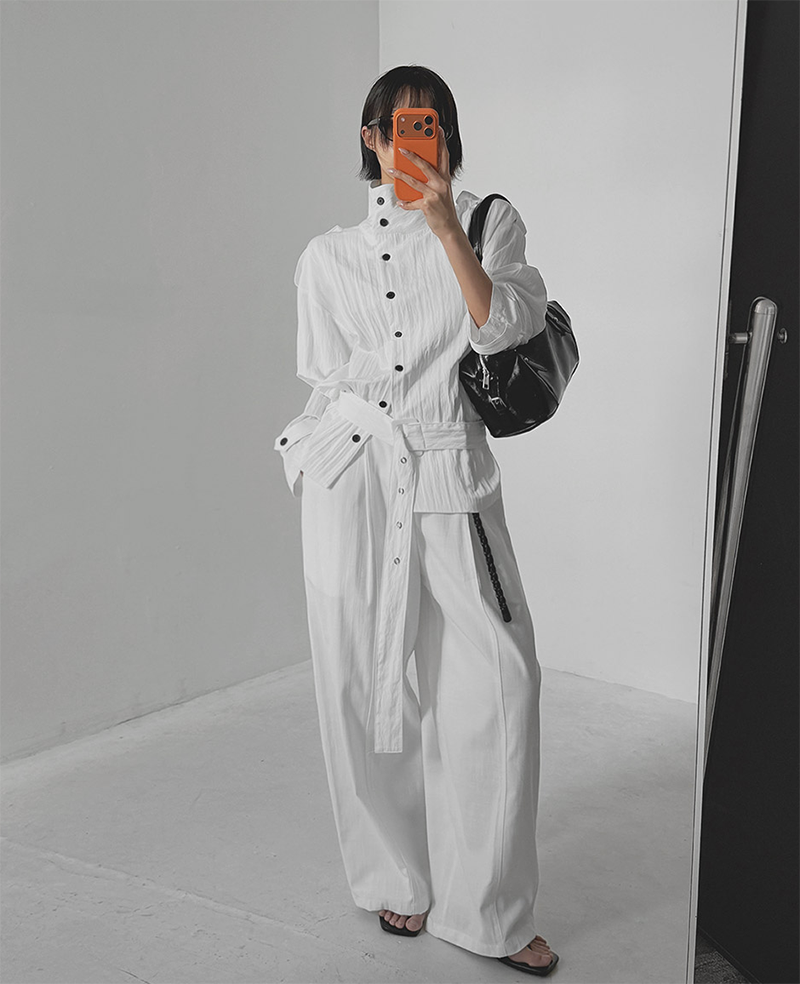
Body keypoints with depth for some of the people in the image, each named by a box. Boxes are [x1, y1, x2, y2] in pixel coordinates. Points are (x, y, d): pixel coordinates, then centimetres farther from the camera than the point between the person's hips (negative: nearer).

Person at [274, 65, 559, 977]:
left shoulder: (489, 222, 9)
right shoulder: (330, 254, 12)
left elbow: (502, 328, -7)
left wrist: (446, 228, -14)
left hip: (451, 476, 0)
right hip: (351, 478, 1)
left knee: (497, 680, -7)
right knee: (360, 685, 3)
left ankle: (487, 910, 8)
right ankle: (397, 877, 24)